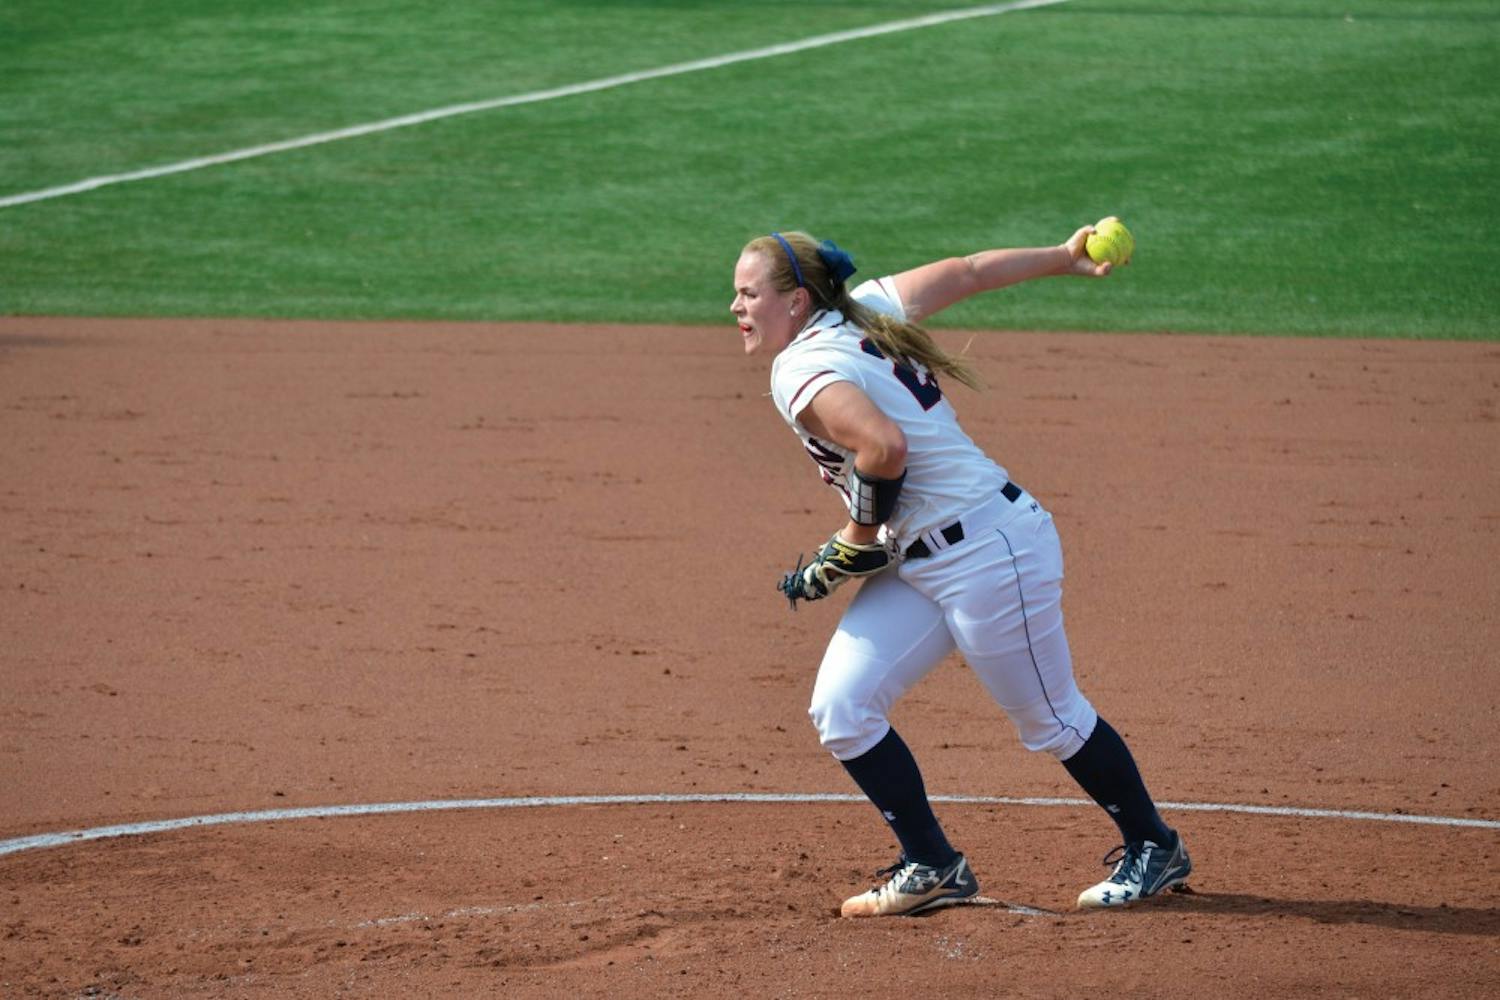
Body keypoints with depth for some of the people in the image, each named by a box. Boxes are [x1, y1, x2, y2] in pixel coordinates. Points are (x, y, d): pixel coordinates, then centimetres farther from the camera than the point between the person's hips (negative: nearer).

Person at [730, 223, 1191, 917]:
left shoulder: (801, 374, -19)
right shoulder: (862, 310, 6)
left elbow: (885, 445, -33)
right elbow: (969, 272, 11)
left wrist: (859, 537, -18)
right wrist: (1063, 259, 21)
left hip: (990, 555, -10)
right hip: (919, 566, 10)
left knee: (1052, 720, 7)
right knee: (840, 710, 1)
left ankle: (1154, 848, 26)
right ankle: (931, 869, 10)